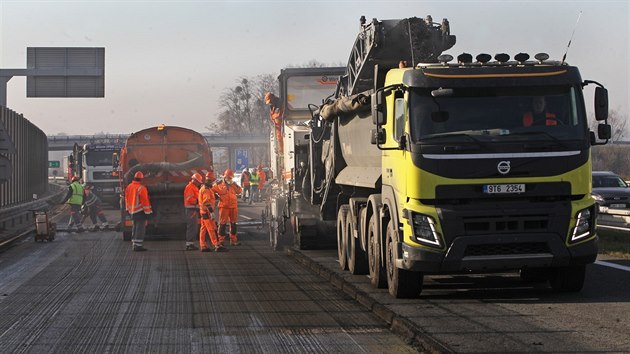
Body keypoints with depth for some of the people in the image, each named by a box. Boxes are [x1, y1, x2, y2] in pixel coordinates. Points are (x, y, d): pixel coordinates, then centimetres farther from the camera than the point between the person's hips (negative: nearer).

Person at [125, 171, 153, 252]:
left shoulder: (129, 187, 7)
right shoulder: (141, 188, -17)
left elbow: (126, 199, 16)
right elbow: (145, 201, -17)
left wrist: (128, 209, 25)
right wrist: (148, 213, -12)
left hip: (132, 211, 8)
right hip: (140, 211, -8)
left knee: (135, 227, 19)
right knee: (140, 228, -5)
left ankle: (134, 243, 25)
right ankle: (138, 245, -8)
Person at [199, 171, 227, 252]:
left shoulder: (204, 188, 16)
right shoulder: (206, 189, -17)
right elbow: (207, 202, -24)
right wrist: (211, 212, -26)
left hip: (203, 212, 11)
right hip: (207, 212, -11)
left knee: (204, 229, 11)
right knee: (212, 229, -11)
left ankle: (203, 246, 13)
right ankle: (217, 245, -14)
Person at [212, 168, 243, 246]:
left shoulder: (233, 185, 12)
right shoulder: (219, 184, 0)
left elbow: (239, 191, 1)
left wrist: (233, 184, -7)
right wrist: (217, 197, -4)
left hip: (233, 206, 5)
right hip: (224, 206, -4)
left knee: (233, 223, 9)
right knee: (222, 223, -5)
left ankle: (233, 240, 16)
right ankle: (221, 240, -1)